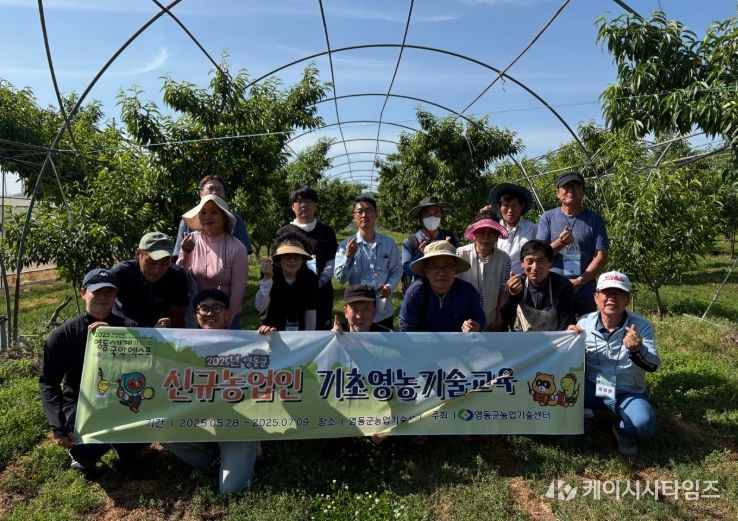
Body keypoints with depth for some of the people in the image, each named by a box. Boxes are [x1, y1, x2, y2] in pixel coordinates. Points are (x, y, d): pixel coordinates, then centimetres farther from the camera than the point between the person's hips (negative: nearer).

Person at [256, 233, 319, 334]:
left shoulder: (310, 278, -14)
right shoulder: (271, 274, -18)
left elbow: (310, 312, -6)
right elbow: (260, 308, -27)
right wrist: (267, 279, -36)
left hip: (299, 330, 2)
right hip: (271, 329, -1)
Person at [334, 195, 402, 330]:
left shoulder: (389, 244, 2)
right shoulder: (346, 245, -2)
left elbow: (396, 270, 7)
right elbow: (341, 278, -6)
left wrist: (389, 286, -13)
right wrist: (348, 256, -21)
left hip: (384, 311, 2)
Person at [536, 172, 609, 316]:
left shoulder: (594, 219, 5)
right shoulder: (548, 217, 6)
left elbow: (601, 256, 1)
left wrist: (580, 281, -10)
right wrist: (560, 243, -19)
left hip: (584, 294, 0)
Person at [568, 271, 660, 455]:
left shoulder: (641, 326, -11)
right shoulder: (585, 323, -6)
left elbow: (653, 365, -20)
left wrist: (636, 350, -43)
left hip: (628, 393, -1)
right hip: (592, 389, 1)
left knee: (644, 424, -30)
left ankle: (621, 429, 7)